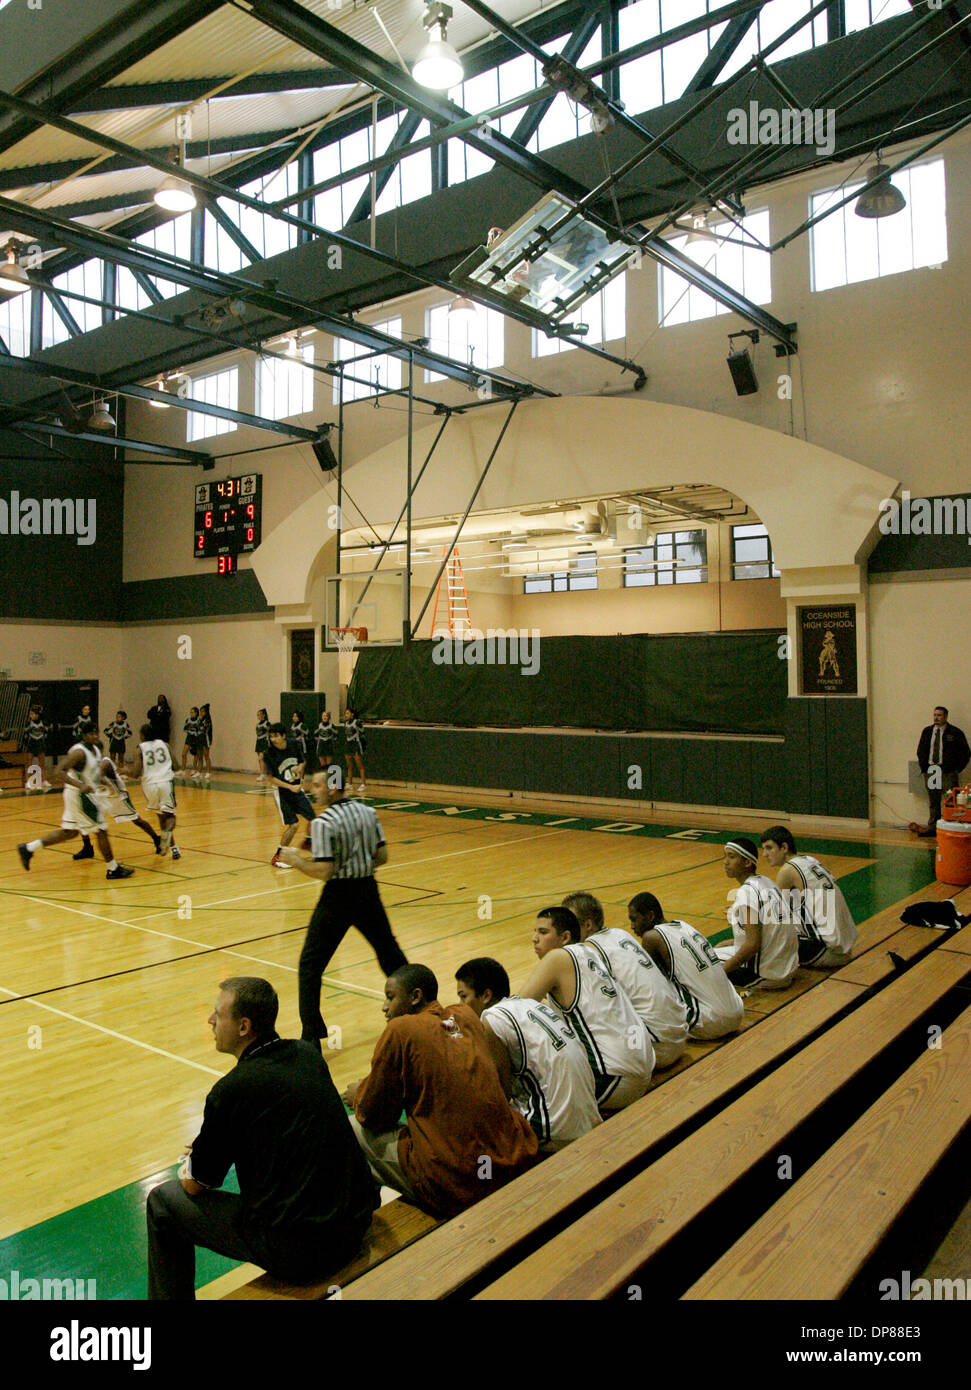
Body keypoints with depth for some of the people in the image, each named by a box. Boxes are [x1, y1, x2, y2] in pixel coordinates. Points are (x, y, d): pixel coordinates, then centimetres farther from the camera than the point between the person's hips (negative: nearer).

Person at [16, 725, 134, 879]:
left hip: (85, 794, 10)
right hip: (78, 795, -10)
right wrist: (80, 785, -39)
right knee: (101, 831, -5)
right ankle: (113, 869, 4)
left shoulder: (95, 750, 8)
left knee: (69, 832, 18)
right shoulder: (79, 752, -20)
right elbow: (61, 772, -28)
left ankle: (28, 848, 25)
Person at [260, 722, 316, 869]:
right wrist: (290, 787, -23)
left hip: (297, 787, 5)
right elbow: (270, 778, -17)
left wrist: (299, 768, -14)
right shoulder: (269, 754, -18)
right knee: (293, 825, -13)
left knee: (312, 818, 9)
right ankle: (277, 856, 1)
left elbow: (302, 762, 10)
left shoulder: (293, 746, -6)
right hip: (281, 791, -5)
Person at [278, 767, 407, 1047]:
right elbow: (382, 857, 5)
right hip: (367, 890, 6)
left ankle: (312, 1036, 1)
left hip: (338, 896, -6)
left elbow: (324, 872, -20)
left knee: (310, 964, 4)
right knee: (389, 952, 22)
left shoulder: (323, 823, -17)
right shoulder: (368, 813, 1)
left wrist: (295, 860, -6)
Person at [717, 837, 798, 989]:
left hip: (765, 974, -9)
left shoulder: (747, 891, -20)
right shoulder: (766, 882, 8)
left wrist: (721, 971, -16)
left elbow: (753, 944, -24)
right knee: (719, 947, 26)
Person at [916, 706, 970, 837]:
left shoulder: (954, 732, -2)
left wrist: (956, 770, -5)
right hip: (930, 771, 4)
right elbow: (921, 751, 18)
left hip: (948, 772, -4)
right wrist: (924, 768, 8)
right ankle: (932, 827, 15)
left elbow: (965, 753, 1)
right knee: (933, 802, 9)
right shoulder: (927, 731, 11)